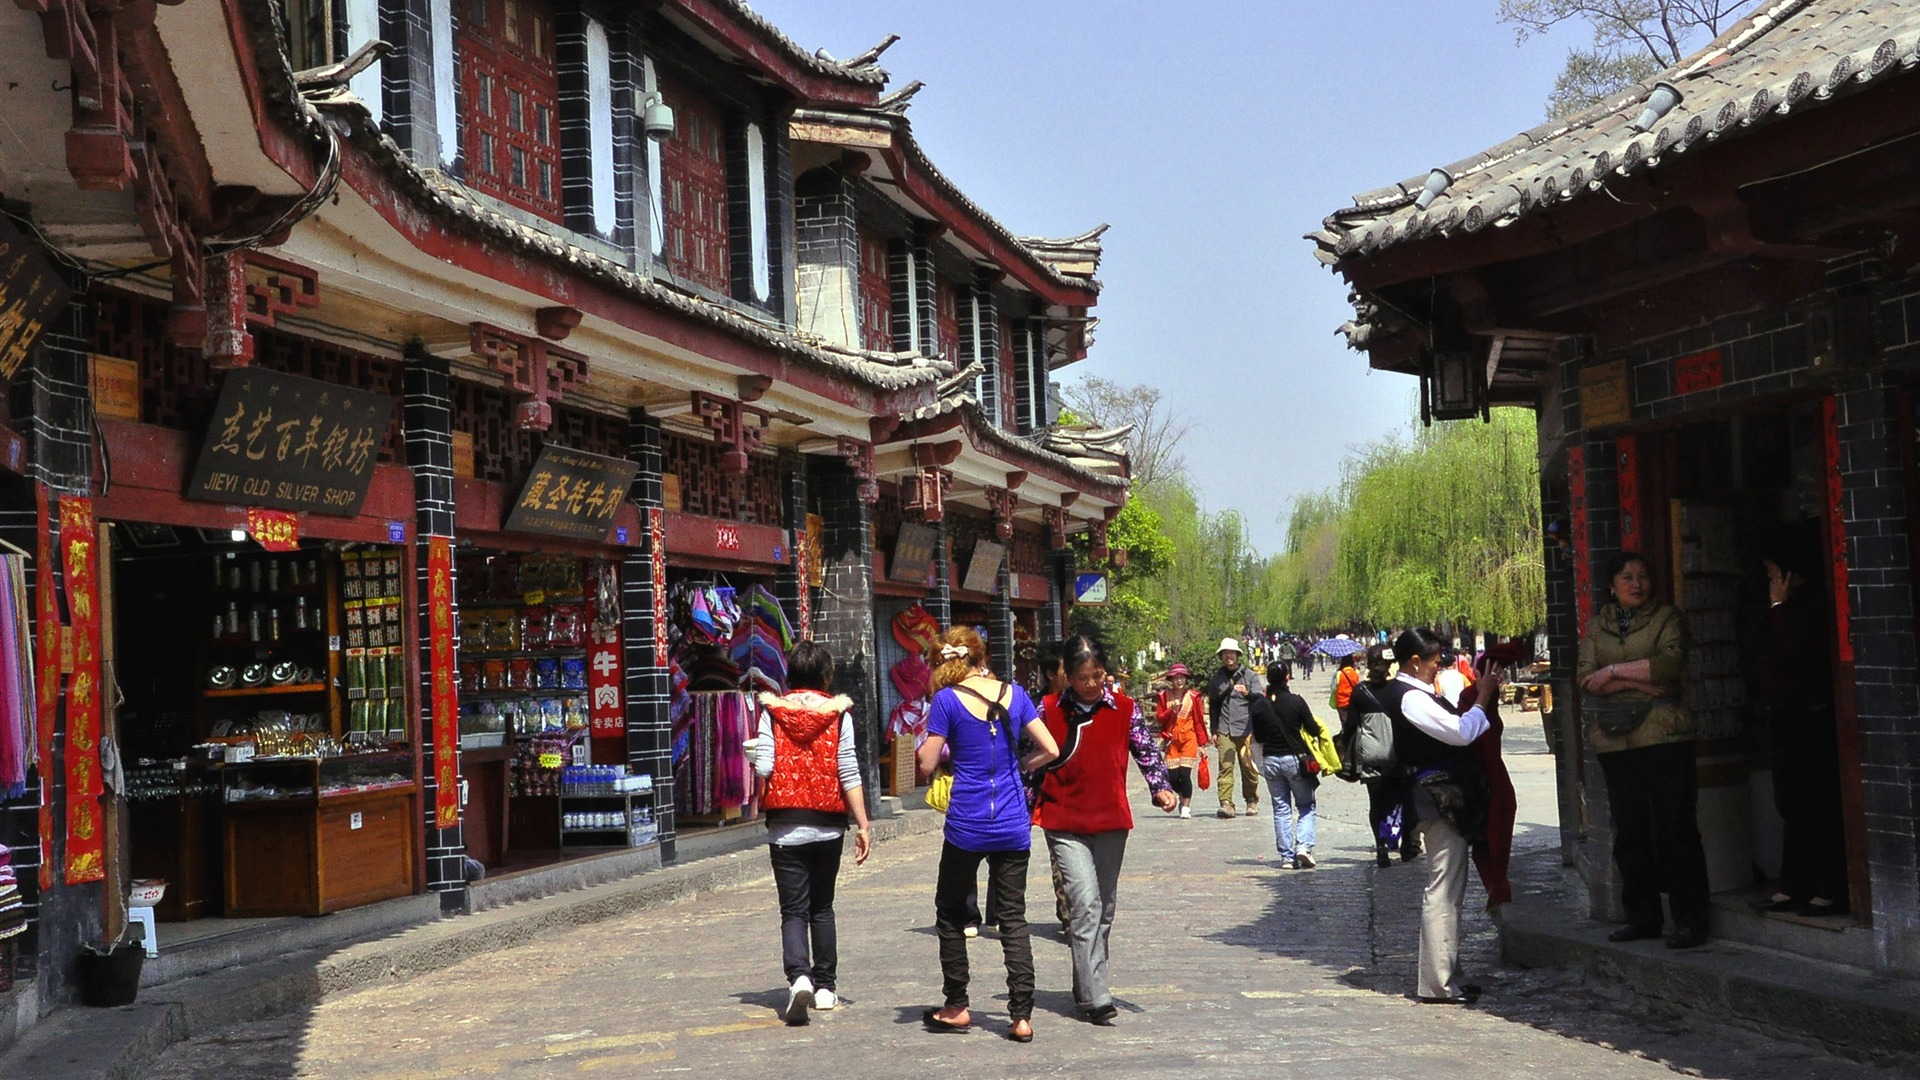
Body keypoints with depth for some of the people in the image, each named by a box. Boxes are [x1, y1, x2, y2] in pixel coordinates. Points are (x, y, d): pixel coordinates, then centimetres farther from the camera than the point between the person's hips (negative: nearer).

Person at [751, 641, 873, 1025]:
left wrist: (754, 749, 14)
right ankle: (825, 987, 19)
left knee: (793, 909, 0)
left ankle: (799, 976, -23)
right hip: (827, 824, 1)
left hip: (785, 824, -1)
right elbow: (849, 772, -4)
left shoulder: (772, 710, -3)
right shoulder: (838, 712, -1)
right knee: (822, 907, 16)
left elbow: (764, 767, -10)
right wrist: (863, 825, -1)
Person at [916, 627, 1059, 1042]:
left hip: (967, 824, -3)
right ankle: (1021, 1015, 0)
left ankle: (957, 1007, 19)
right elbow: (1050, 749, 3)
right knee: (1013, 918, 7)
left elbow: (927, 763, -8)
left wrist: (929, 743, 13)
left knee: (951, 913, 15)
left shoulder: (947, 699, -8)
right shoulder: (1014, 694, 3)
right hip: (1013, 825, 3)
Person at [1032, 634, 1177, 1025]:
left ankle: (1087, 987, 26)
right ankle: (1095, 997, -17)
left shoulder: (1124, 709, 3)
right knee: (1086, 904, -15)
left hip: (1112, 821, 3)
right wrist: (1025, 813, 6)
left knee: (1105, 908, 11)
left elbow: (1146, 749, 3)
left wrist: (1160, 787, -15)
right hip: (1065, 824, -3)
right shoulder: (1050, 711, 0)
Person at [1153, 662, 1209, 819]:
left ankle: (1186, 807, 3)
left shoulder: (1192, 696, 2)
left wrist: (1201, 743, 1)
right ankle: (1183, 798, 28)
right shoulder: (1164, 696, 6)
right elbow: (1159, 717, 5)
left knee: (1185, 774, -11)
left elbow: (1199, 720, 3)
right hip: (1172, 740, 2)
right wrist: (1171, 710, -13)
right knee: (1173, 776, -3)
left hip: (1189, 739, -2)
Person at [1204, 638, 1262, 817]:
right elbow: (1212, 706, 22)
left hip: (1245, 729, -1)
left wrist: (1248, 693, -22)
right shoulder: (1216, 678, 16)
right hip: (1224, 730, 1)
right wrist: (1213, 731, 16)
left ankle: (1252, 801, 16)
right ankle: (1226, 803, -15)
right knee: (1225, 766, -11)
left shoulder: (1249, 676, 9)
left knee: (1248, 766, 0)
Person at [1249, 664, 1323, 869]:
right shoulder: (1296, 701, -12)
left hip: (1271, 760, 2)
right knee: (1306, 806, 11)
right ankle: (1304, 846, -8)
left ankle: (1286, 856, 6)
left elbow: (1258, 736, 5)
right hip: (1296, 758, -2)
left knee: (1281, 809, 9)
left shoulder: (1259, 705, -3)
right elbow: (1314, 730, -5)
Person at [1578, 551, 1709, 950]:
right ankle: (1642, 916, 16)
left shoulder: (1667, 617, 6)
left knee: (1676, 827, -4)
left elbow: (1670, 662, -13)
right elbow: (1585, 678, 1)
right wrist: (1642, 682, -10)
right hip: (1615, 741, 4)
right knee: (1629, 831, 7)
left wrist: (1614, 671, -10)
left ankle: (1689, 918, 1)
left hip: (1664, 736, -4)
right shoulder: (1596, 626, 15)